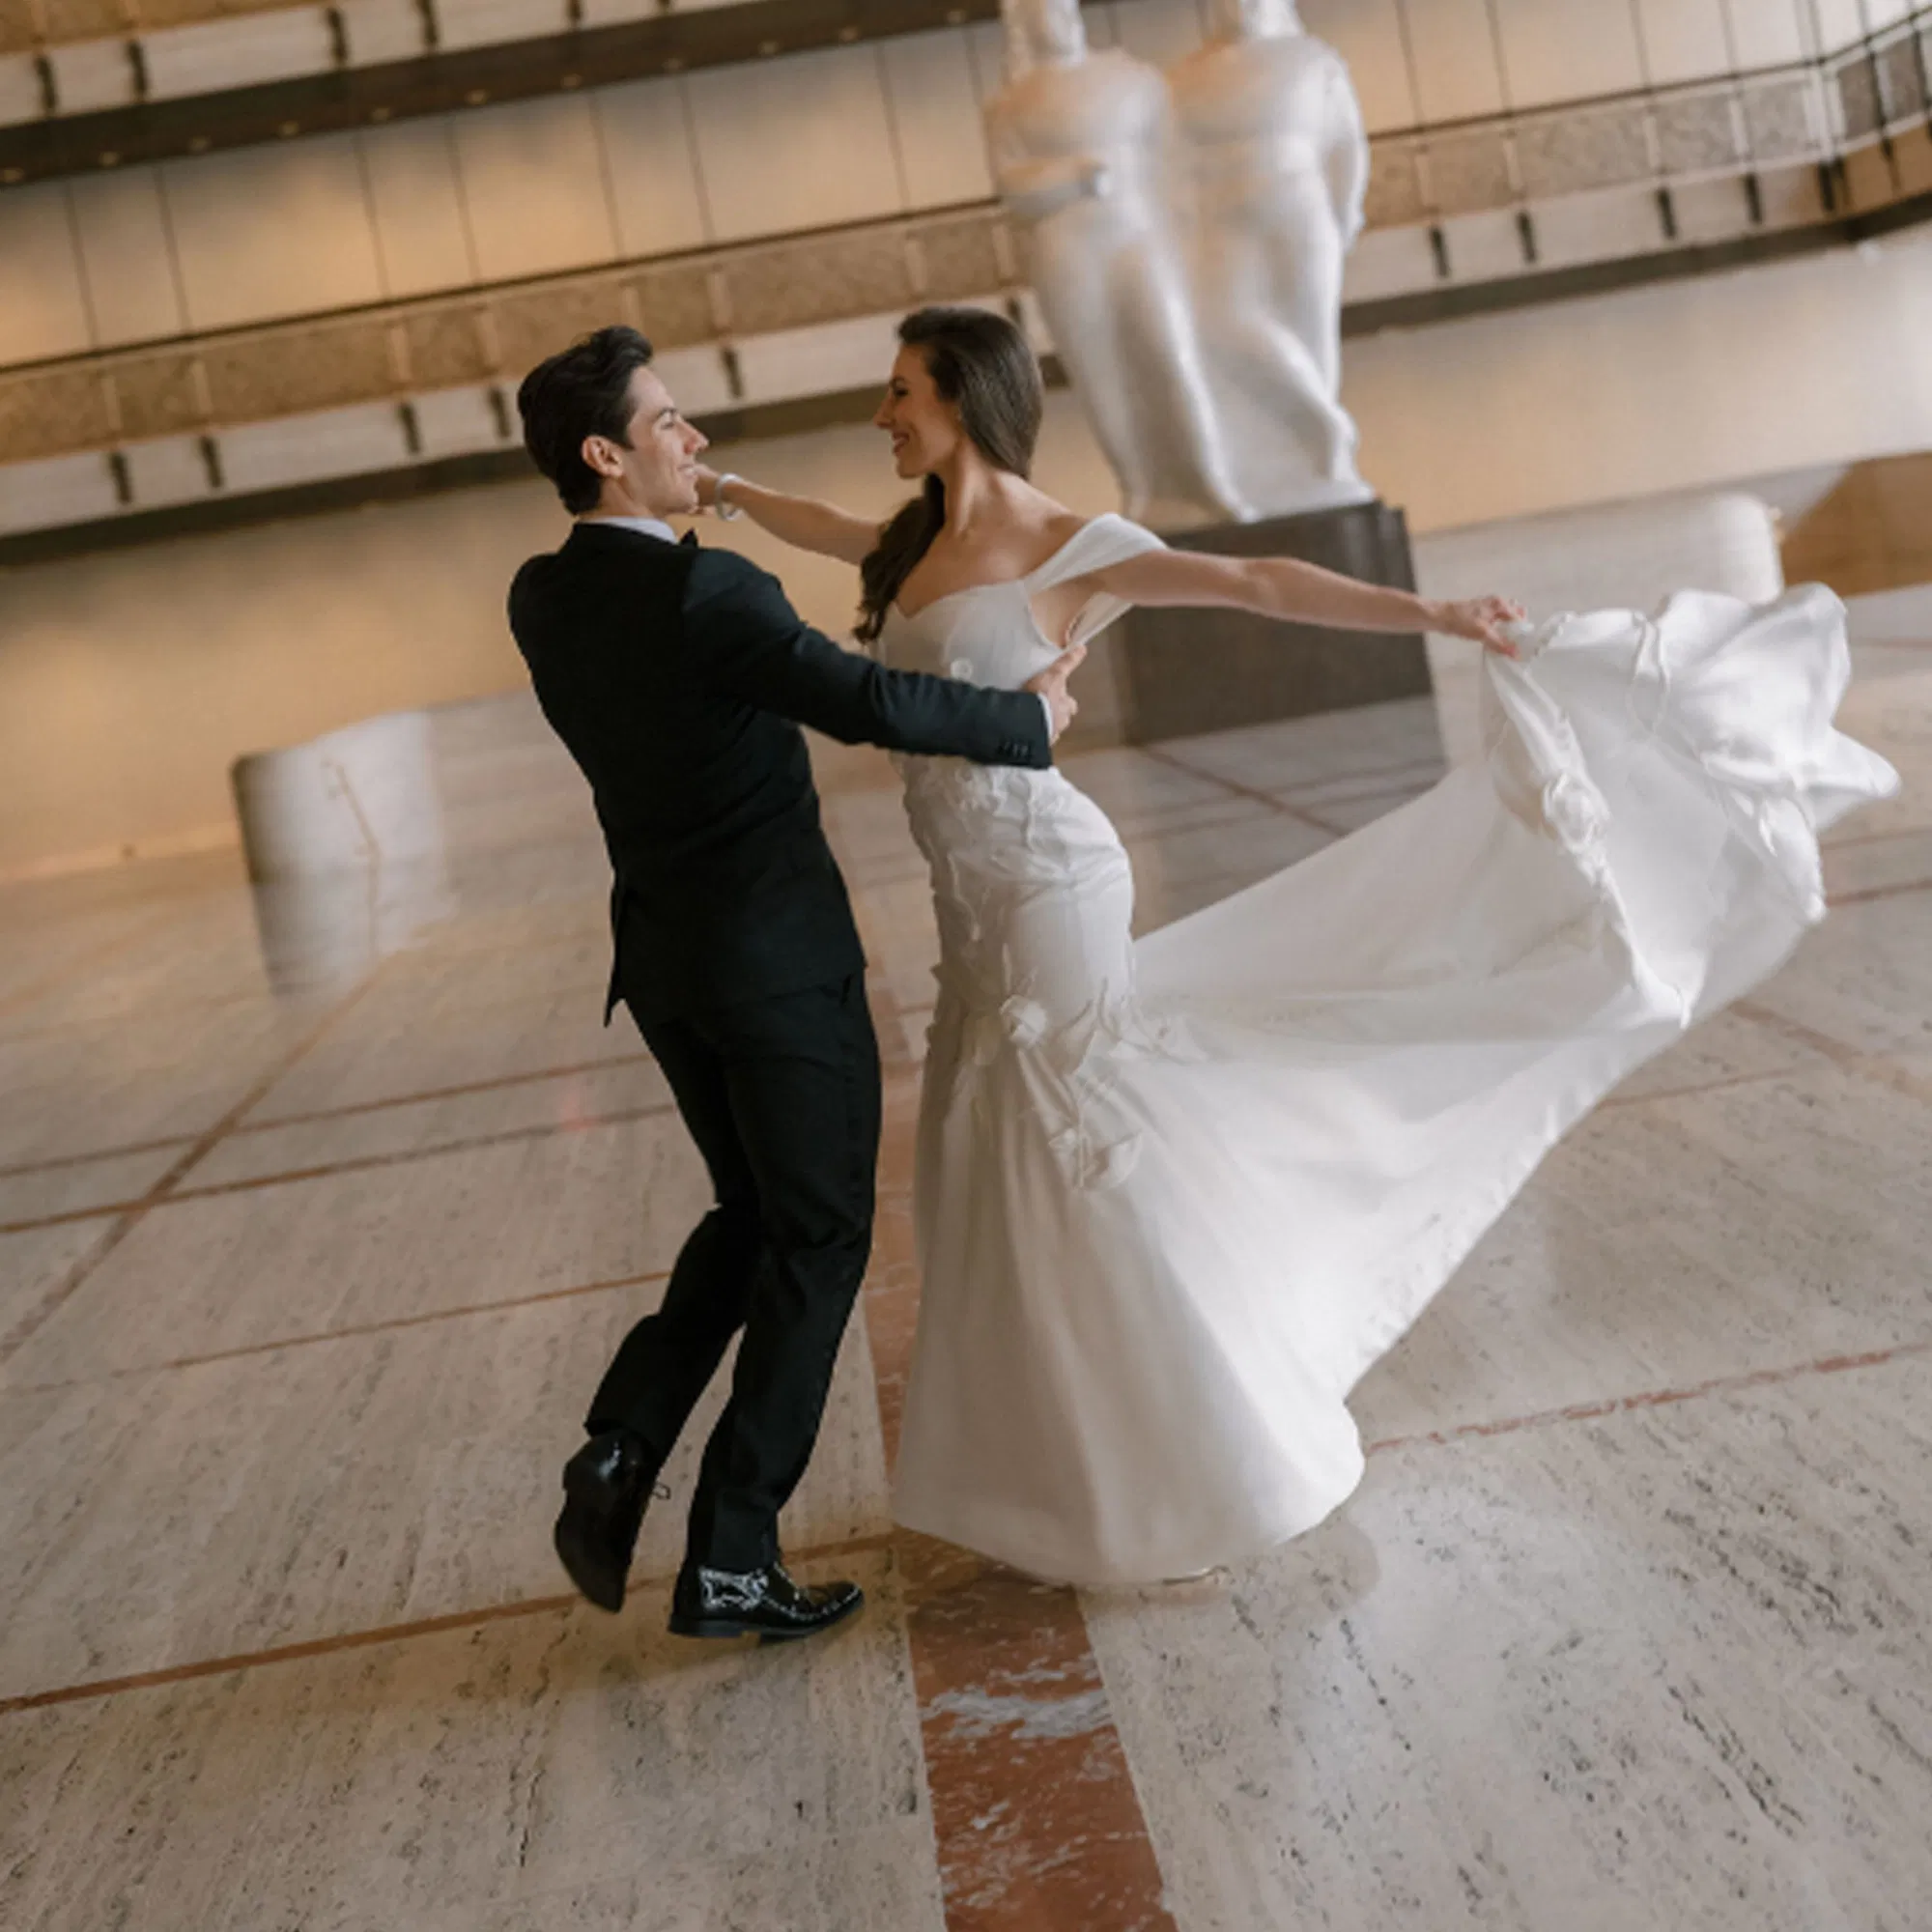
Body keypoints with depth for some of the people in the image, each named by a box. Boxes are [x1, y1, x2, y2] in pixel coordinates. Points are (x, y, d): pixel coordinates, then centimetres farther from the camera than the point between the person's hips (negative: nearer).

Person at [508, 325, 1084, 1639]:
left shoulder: (541, 603, 4)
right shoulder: (704, 591, -21)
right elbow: (866, 702, -29)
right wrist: (1031, 719, -15)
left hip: (667, 961, 8)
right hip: (782, 959, -7)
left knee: (753, 1217, 23)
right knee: (819, 1240, 6)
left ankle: (622, 1451, 7)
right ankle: (732, 1557, 8)